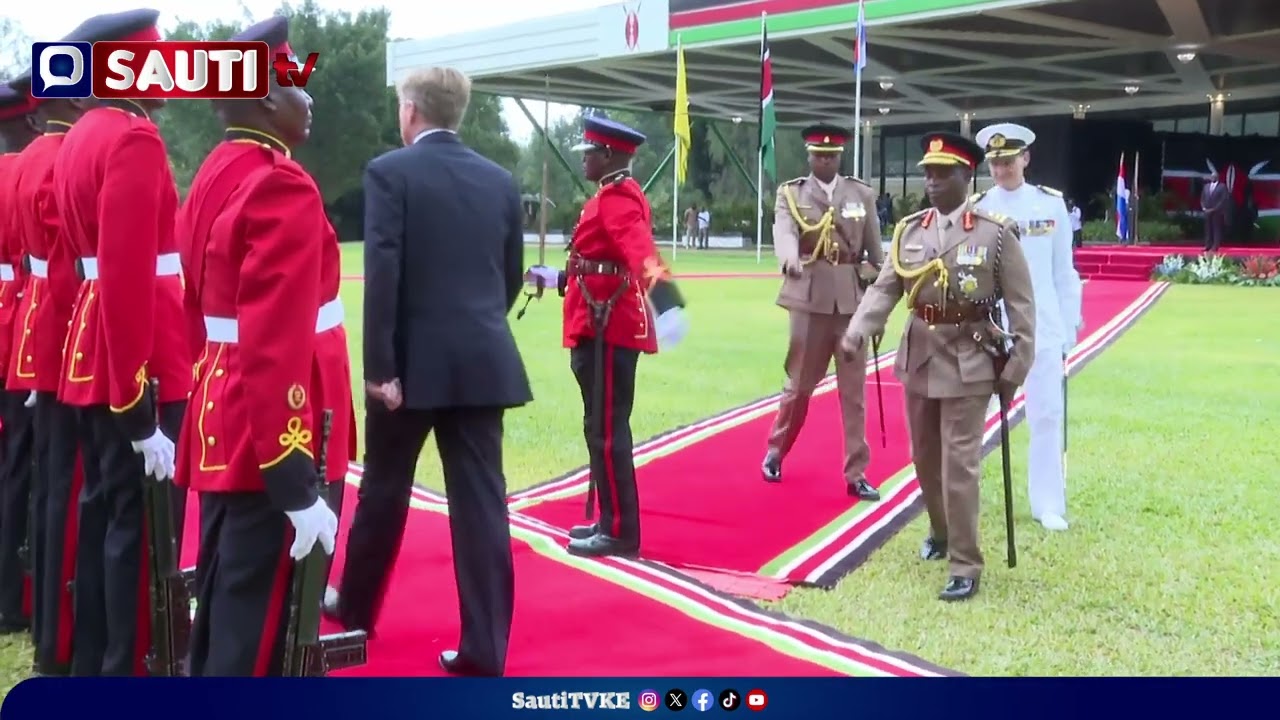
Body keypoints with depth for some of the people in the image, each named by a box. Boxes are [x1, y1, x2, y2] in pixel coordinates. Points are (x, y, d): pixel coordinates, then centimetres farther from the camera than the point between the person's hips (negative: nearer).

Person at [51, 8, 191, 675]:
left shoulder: (81, 136, 14)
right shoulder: (135, 140, -17)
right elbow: (128, 278, -25)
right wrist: (141, 410, -24)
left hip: (91, 359, 10)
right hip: (137, 370, -10)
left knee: (102, 512, 16)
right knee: (141, 524, -2)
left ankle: (91, 664, 27)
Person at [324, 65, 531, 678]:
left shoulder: (390, 172, -6)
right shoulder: (500, 181, 8)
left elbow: (382, 274, -15)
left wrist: (379, 365, -14)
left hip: (413, 361, -3)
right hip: (484, 362, 3)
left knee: (383, 492, 15)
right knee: (480, 501, 2)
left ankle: (356, 607, 34)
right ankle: (485, 647, 2)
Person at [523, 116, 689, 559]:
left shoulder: (617, 199, -15)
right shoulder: (614, 197, 17)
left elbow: (638, 246, -35)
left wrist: (658, 283, -53)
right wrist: (555, 278, 42)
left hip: (608, 331, -10)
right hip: (605, 327, 10)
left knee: (606, 431, -6)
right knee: (604, 429, 15)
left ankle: (620, 532, 0)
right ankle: (611, 521, 24)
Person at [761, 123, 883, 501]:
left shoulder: (862, 194, 7)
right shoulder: (791, 193, 1)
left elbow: (875, 250, 9)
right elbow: (784, 231, -19)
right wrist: (789, 258, -41)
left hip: (853, 299, 2)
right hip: (811, 298, -2)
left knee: (854, 390, 4)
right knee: (799, 383, 8)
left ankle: (856, 474, 11)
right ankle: (775, 452, 30)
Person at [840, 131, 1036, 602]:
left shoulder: (996, 232, -7)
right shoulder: (908, 231, 4)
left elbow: (1020, 304, -5)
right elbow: (885, 289, -3)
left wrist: (1015, 368, -9)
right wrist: (858, 330, -21)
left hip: (969, 364, -5)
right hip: (919, 359, 5)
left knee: (959, 466, -6)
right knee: (925, 459, 17)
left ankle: (966, 566, 3)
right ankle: (940, 532, 41)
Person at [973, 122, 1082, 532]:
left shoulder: (1052, 205, 2)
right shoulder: (975, 210, -1)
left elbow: (1064, 272, 6)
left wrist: (1069, 327, 5)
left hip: (1042, 328, 1)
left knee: (1047, 415, 4)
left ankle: (1048, 505, 14)